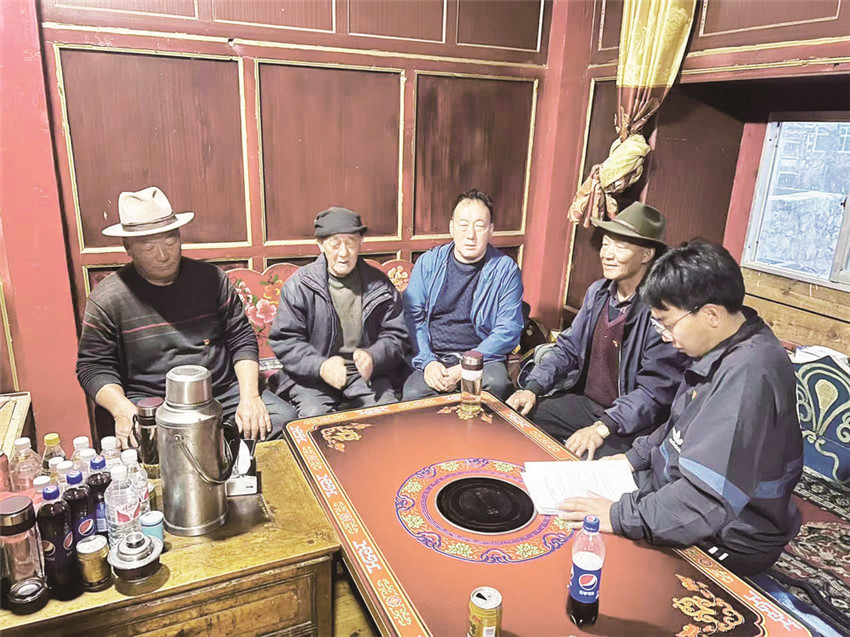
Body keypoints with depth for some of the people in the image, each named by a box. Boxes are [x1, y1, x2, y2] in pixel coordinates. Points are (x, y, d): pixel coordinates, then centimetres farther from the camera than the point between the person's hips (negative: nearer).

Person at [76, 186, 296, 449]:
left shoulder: (211, 278, 5)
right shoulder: (106, 299, -1)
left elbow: (242, 339, 7)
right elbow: (93, 366, 4)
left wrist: (250, 397, -7)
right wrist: (123, 410, -16)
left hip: (225, 392, 3)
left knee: (284, 419, -19)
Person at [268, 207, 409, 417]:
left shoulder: (379, 284, 4)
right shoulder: (298, 285, -3)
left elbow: (396, 335, 4)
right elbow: (284, 341, -5)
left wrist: (373, 358, -18)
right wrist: (320, 366, -23)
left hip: (367, 374, 2)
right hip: (312, 376, -1)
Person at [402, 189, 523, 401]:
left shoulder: (506, 269, 0)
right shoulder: (428, 262, 6)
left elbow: (509, 330, -5)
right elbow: (412, 316, 3)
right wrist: (426, 361, -13)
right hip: (432, 357, 0)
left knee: (496, 383, -31)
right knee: (412, 394, -29)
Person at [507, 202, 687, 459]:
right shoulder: (597, 292, 4)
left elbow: (655, 391, -21)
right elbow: (568, 348, 10)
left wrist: (603, 427, -29)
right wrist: (532, 388, -5)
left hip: (630, 425, -6)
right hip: (584, 400, 7)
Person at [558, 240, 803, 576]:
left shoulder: (748, 375, -33)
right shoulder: (726, 352, 0)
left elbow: (710, 498, -36)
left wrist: (621, 516, -29)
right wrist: (637, 456, 10)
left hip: (725, 544, -9)